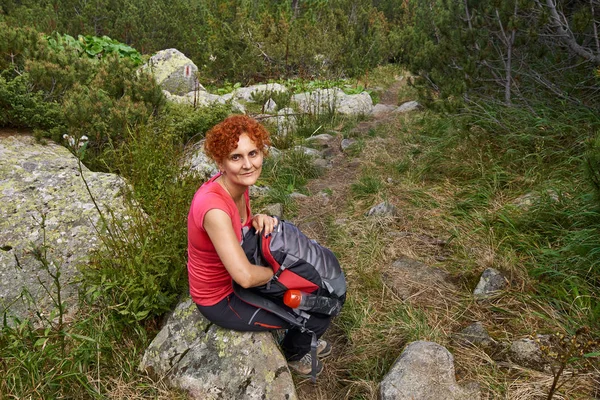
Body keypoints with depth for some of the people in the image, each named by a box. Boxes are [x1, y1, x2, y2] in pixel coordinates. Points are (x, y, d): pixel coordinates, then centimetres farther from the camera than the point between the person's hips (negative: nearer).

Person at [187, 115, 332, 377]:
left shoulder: (238, 185, -11)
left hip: (231, 277, 8)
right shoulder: (214, 207, -37)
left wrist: (258, 220, -13)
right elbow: (245, 277, -40)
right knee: (320, 314, -2)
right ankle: (294, 353, 32)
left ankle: (301, 338, 42)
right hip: (221, 299, -8)